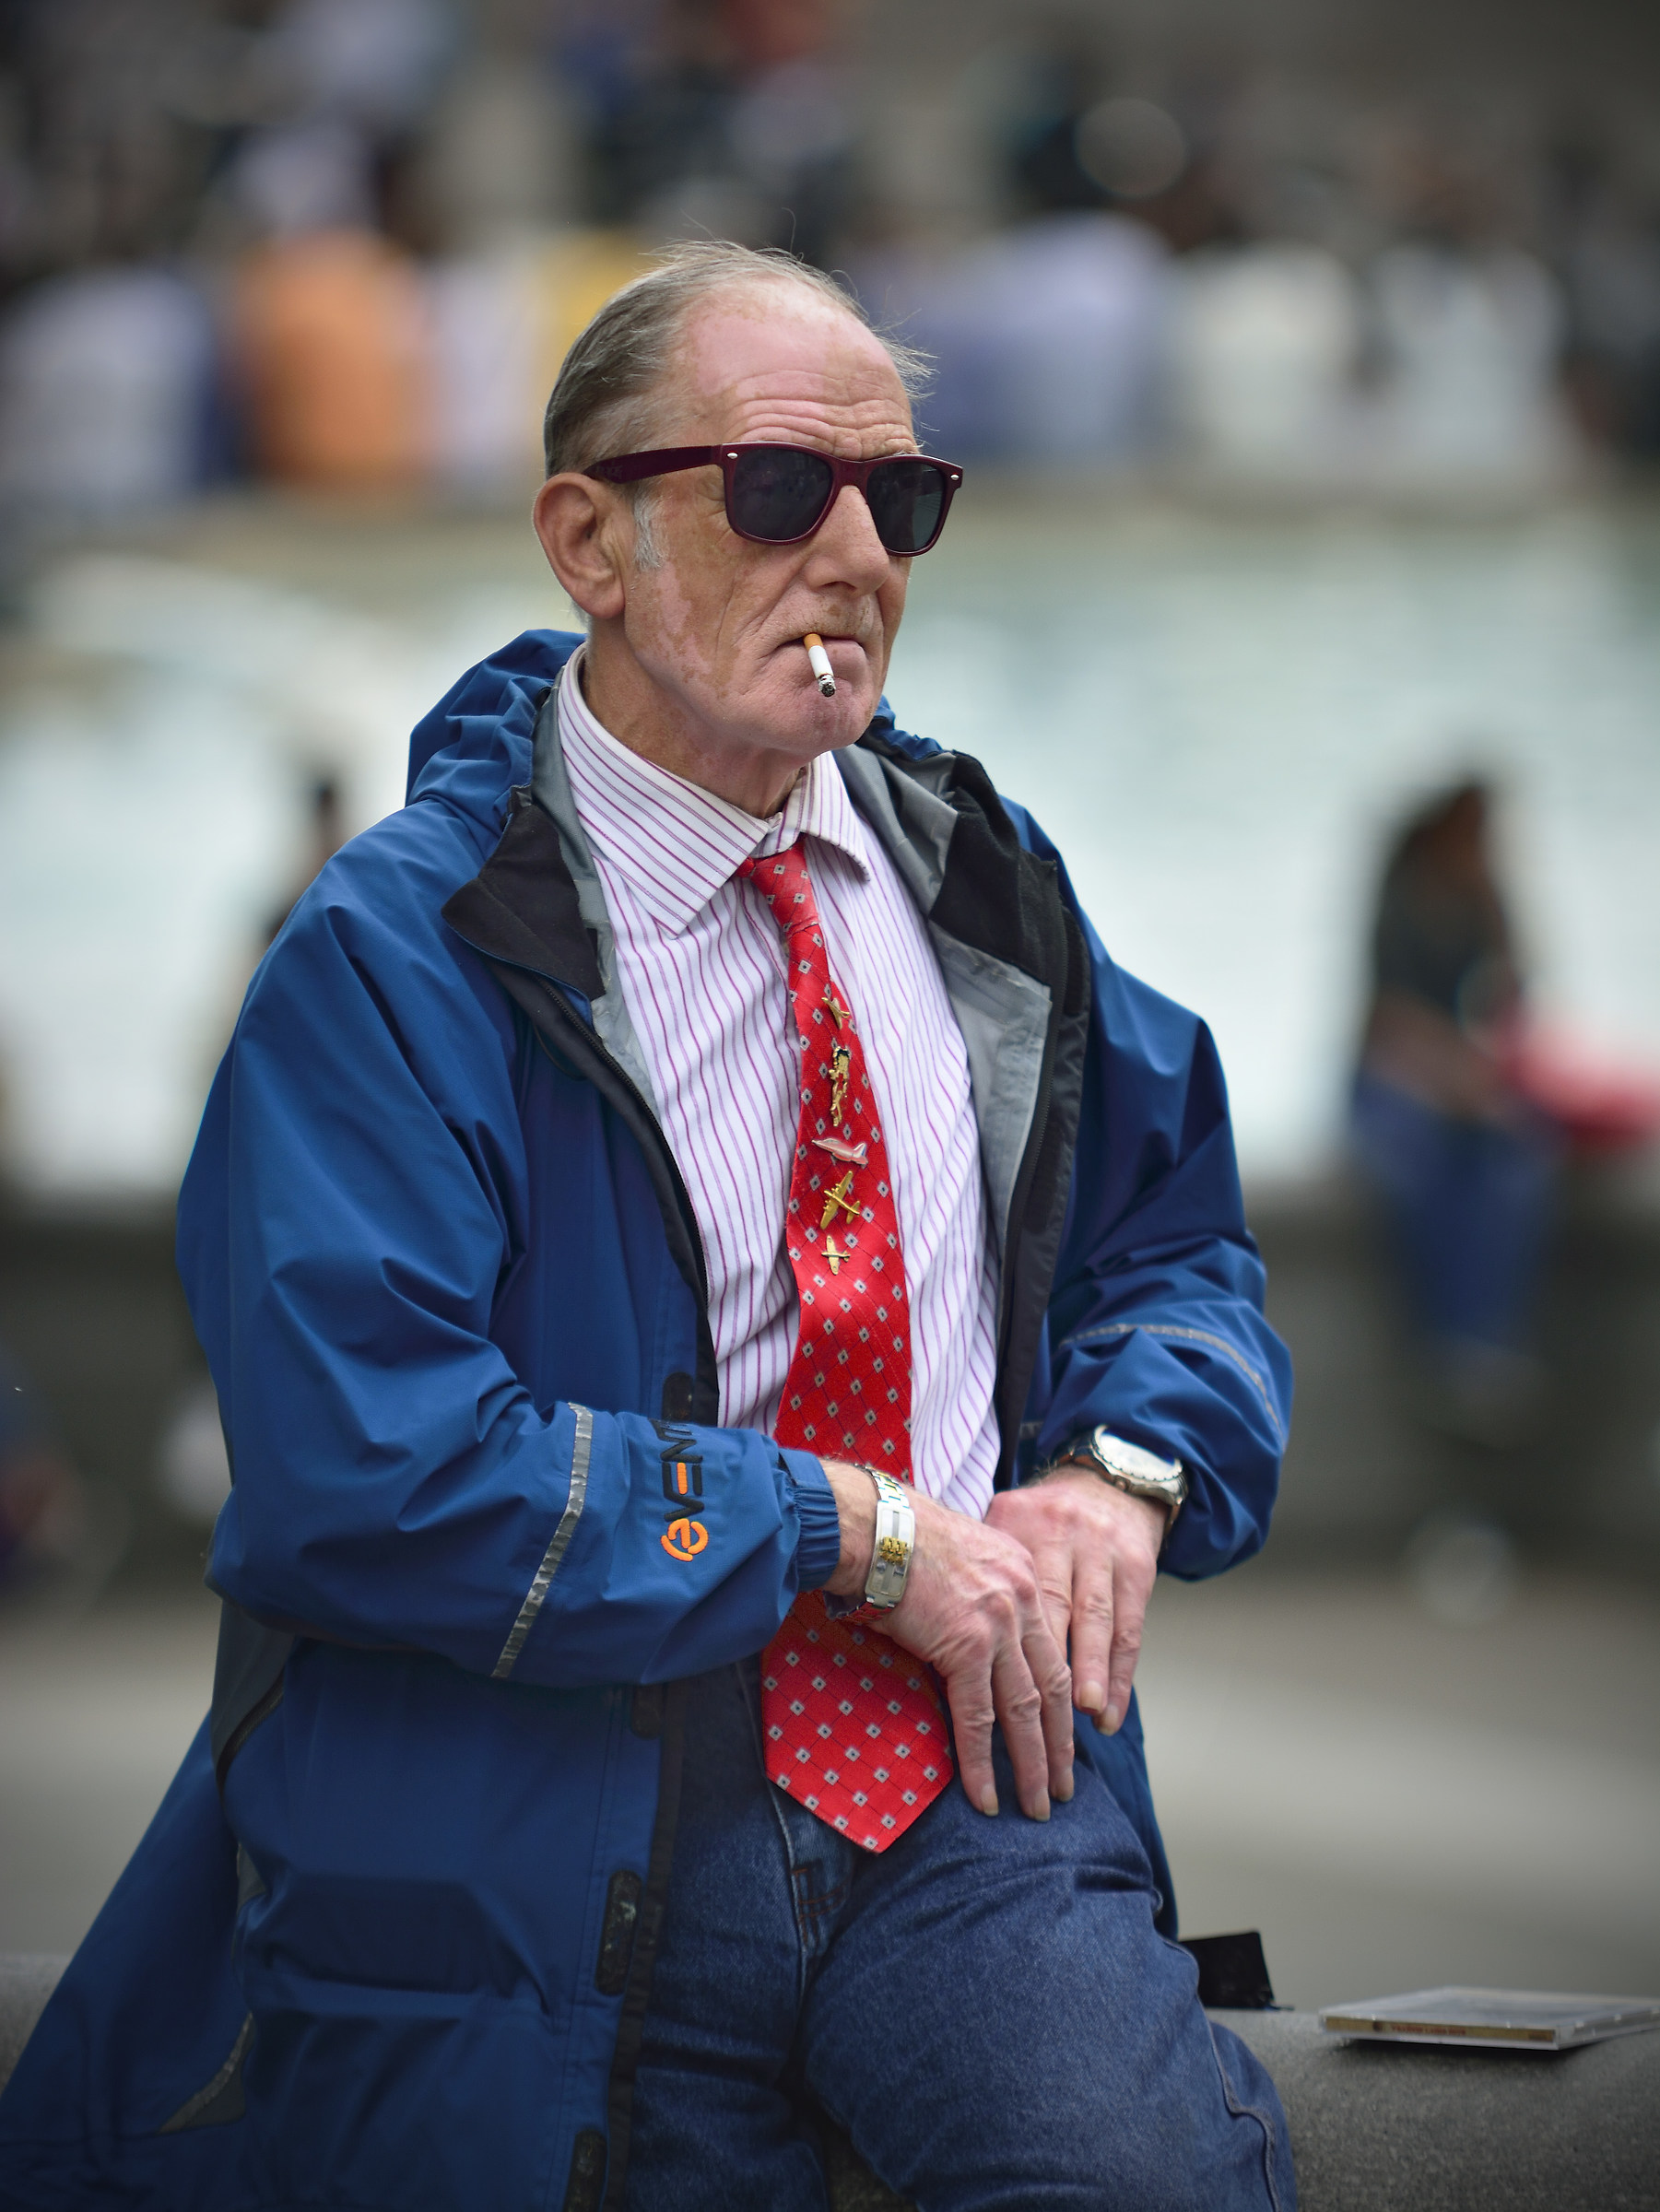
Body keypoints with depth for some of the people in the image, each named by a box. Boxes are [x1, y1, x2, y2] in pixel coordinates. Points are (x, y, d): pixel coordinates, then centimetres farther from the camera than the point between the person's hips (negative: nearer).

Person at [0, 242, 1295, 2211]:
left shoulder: (971, 870, 14)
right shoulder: (387, 959, -6)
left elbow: (1176, 1235, 24)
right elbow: (373, 1472, -16)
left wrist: (1125, 1469, 1)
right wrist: (859, 1533, -13)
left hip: (965, 1768, 3)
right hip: (575, 1827, -2)